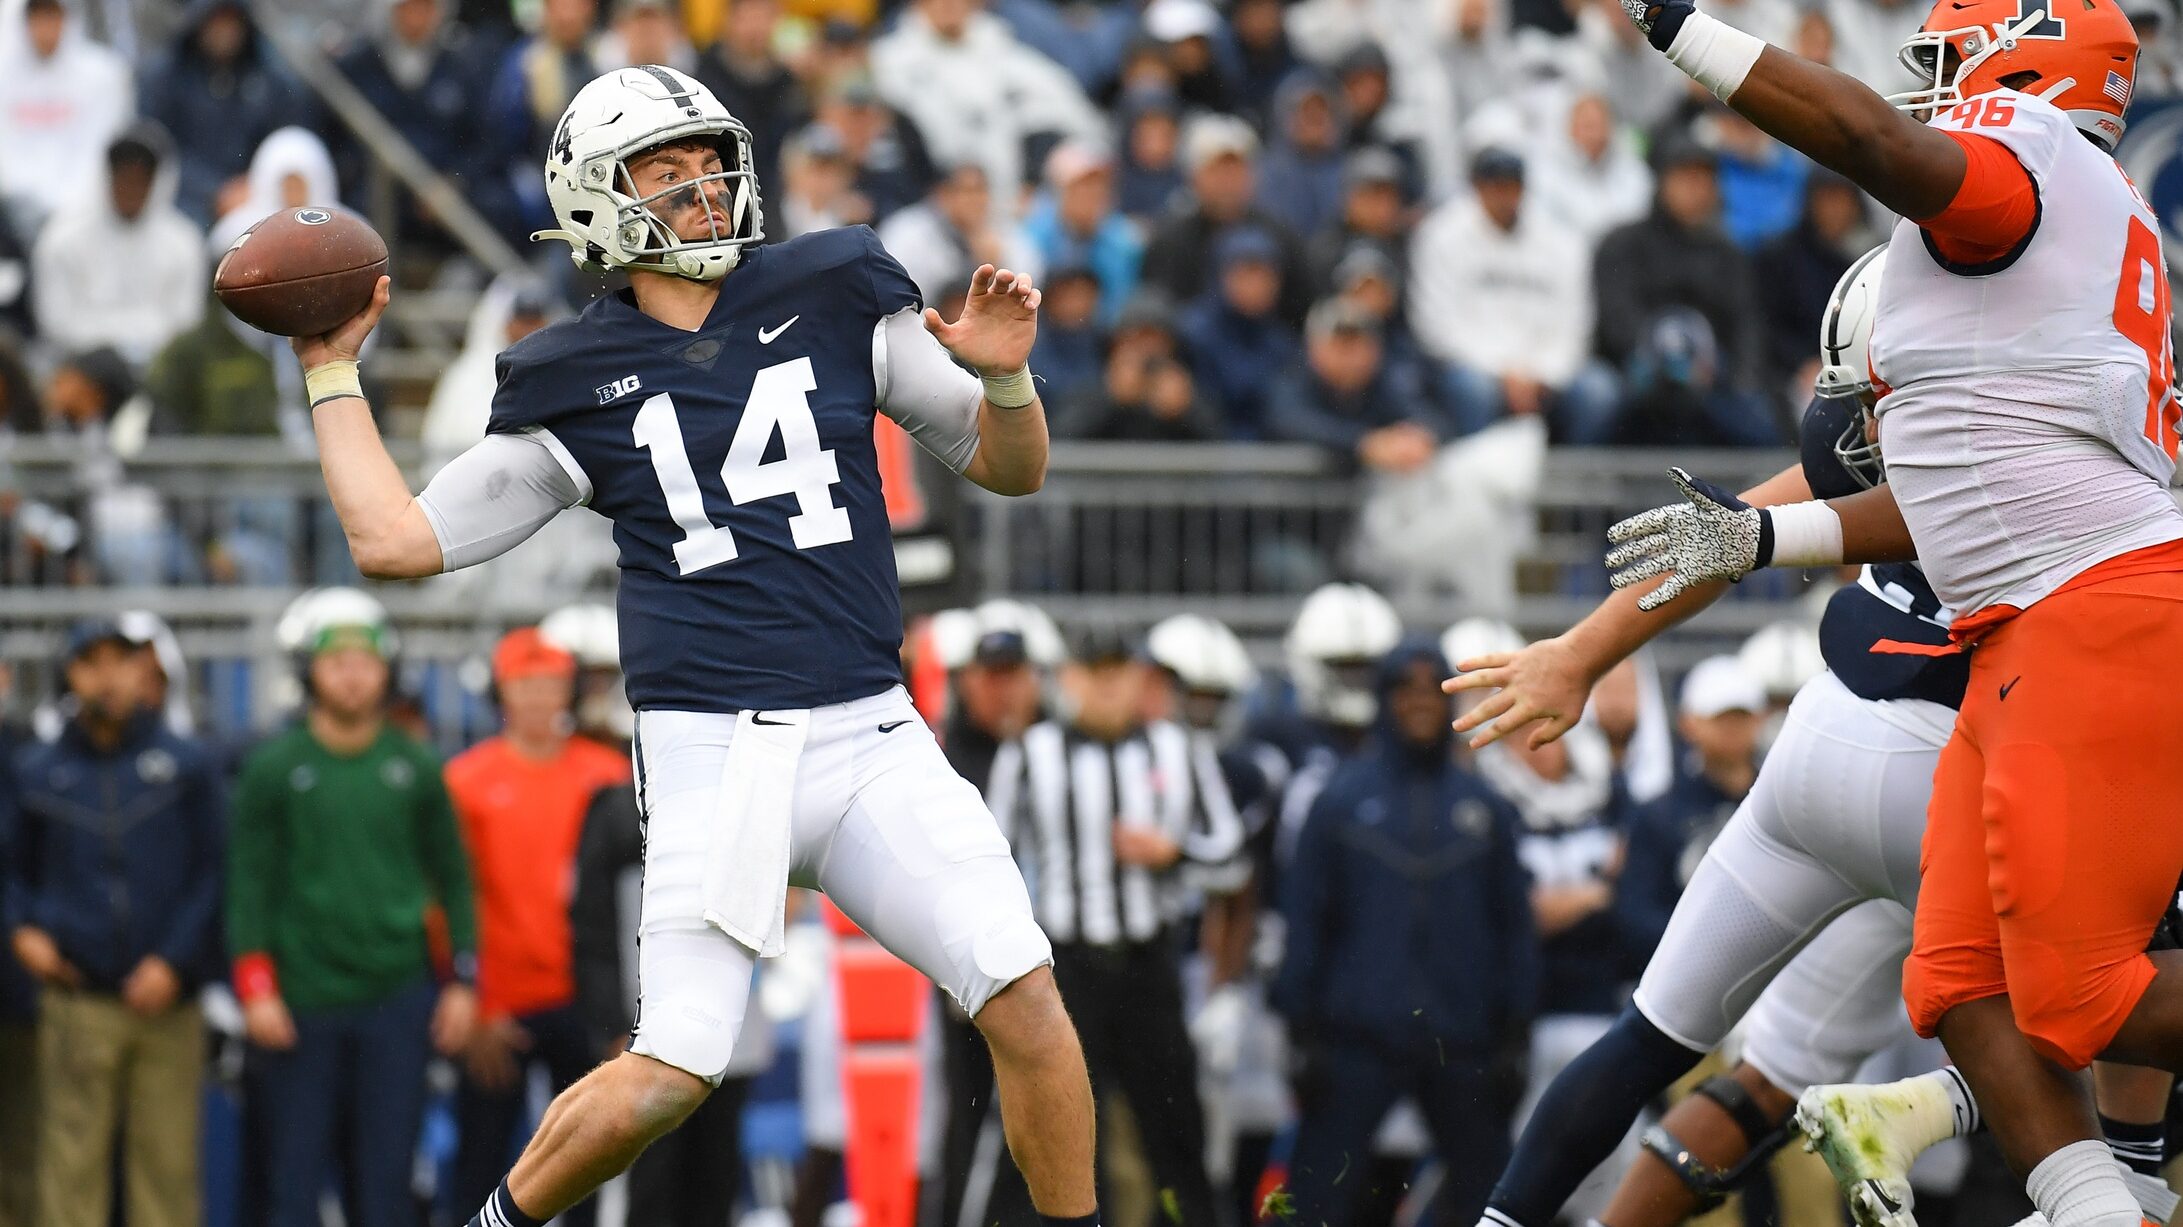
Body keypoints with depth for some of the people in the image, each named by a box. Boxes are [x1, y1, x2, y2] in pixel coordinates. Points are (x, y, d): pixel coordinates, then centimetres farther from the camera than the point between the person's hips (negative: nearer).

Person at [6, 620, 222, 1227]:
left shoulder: (188, 766, 5)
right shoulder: (38, 769, 10)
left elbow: (214, 874, 2)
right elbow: (20, 869, 20)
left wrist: (176, 961, -8)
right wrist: (23, 929, 1)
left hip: (165, 999, -1)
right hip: (77, 1001, 1)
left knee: (167, 1160, 0)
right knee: (72, 1161, -2)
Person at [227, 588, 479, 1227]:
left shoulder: (416, 770, 8)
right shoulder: (273, 769, 2)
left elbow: (454, 878, 13)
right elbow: (248, 884, 1)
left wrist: (463, 981, 6)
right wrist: (256, 989, -7)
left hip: (397, 999, 1)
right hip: (303, 1001, -1)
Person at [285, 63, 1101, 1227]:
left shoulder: (832, 299, 9)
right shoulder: (572, 382, 6)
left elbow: (1012, 470, 13)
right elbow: (395, 540, 7)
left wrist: (1003, 377, -8)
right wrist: (333, 372, 10)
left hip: (871, 738, 2)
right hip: (713, 747, -2)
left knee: (1024, 996, -13)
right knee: (668, 1076, -11)